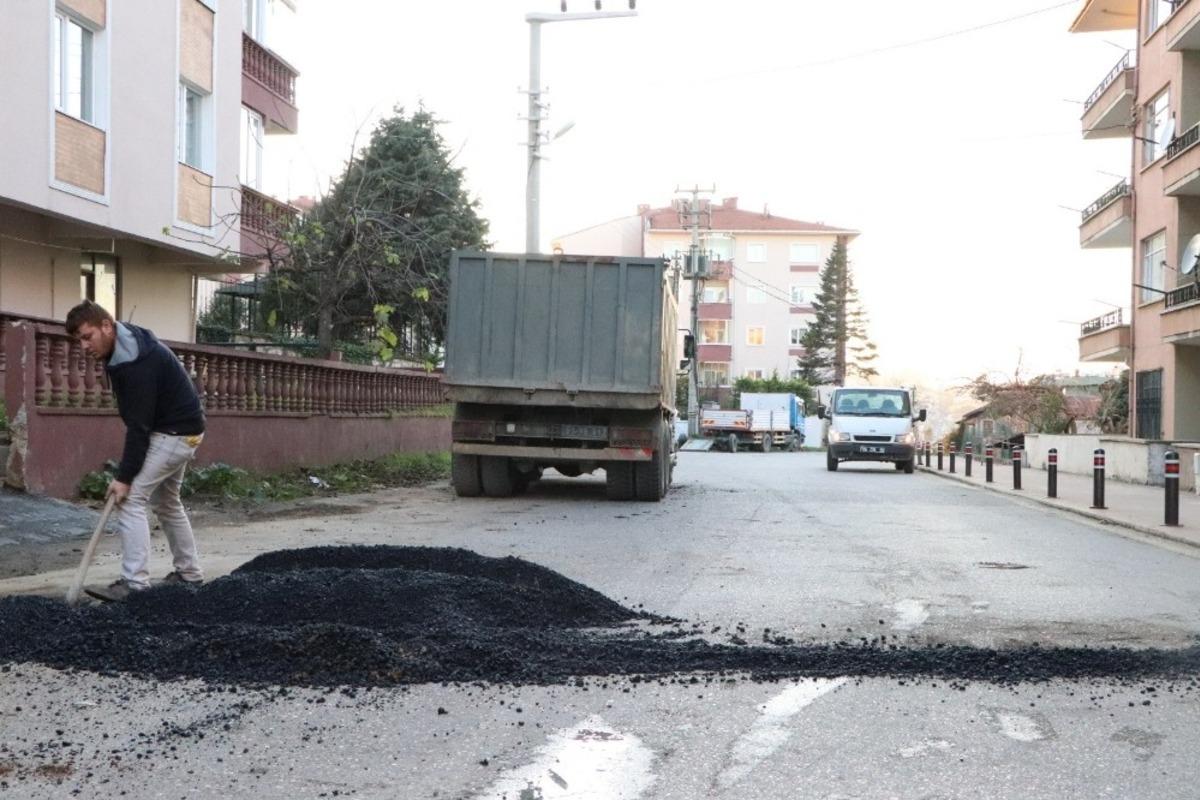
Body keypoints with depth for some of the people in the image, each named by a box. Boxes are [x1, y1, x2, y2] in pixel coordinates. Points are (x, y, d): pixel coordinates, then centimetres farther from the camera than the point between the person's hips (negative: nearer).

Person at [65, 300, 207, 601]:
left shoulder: (138, 361, -27)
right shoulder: (123, 348, 4)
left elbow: (139, 424, -27)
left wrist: (124, 476, -25)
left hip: (175, 432, -11)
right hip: (178, 429, 11)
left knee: (132, 497, -14)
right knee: (166, 501, 19)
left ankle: (135, 583, -14)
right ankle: (189, 572, 30)